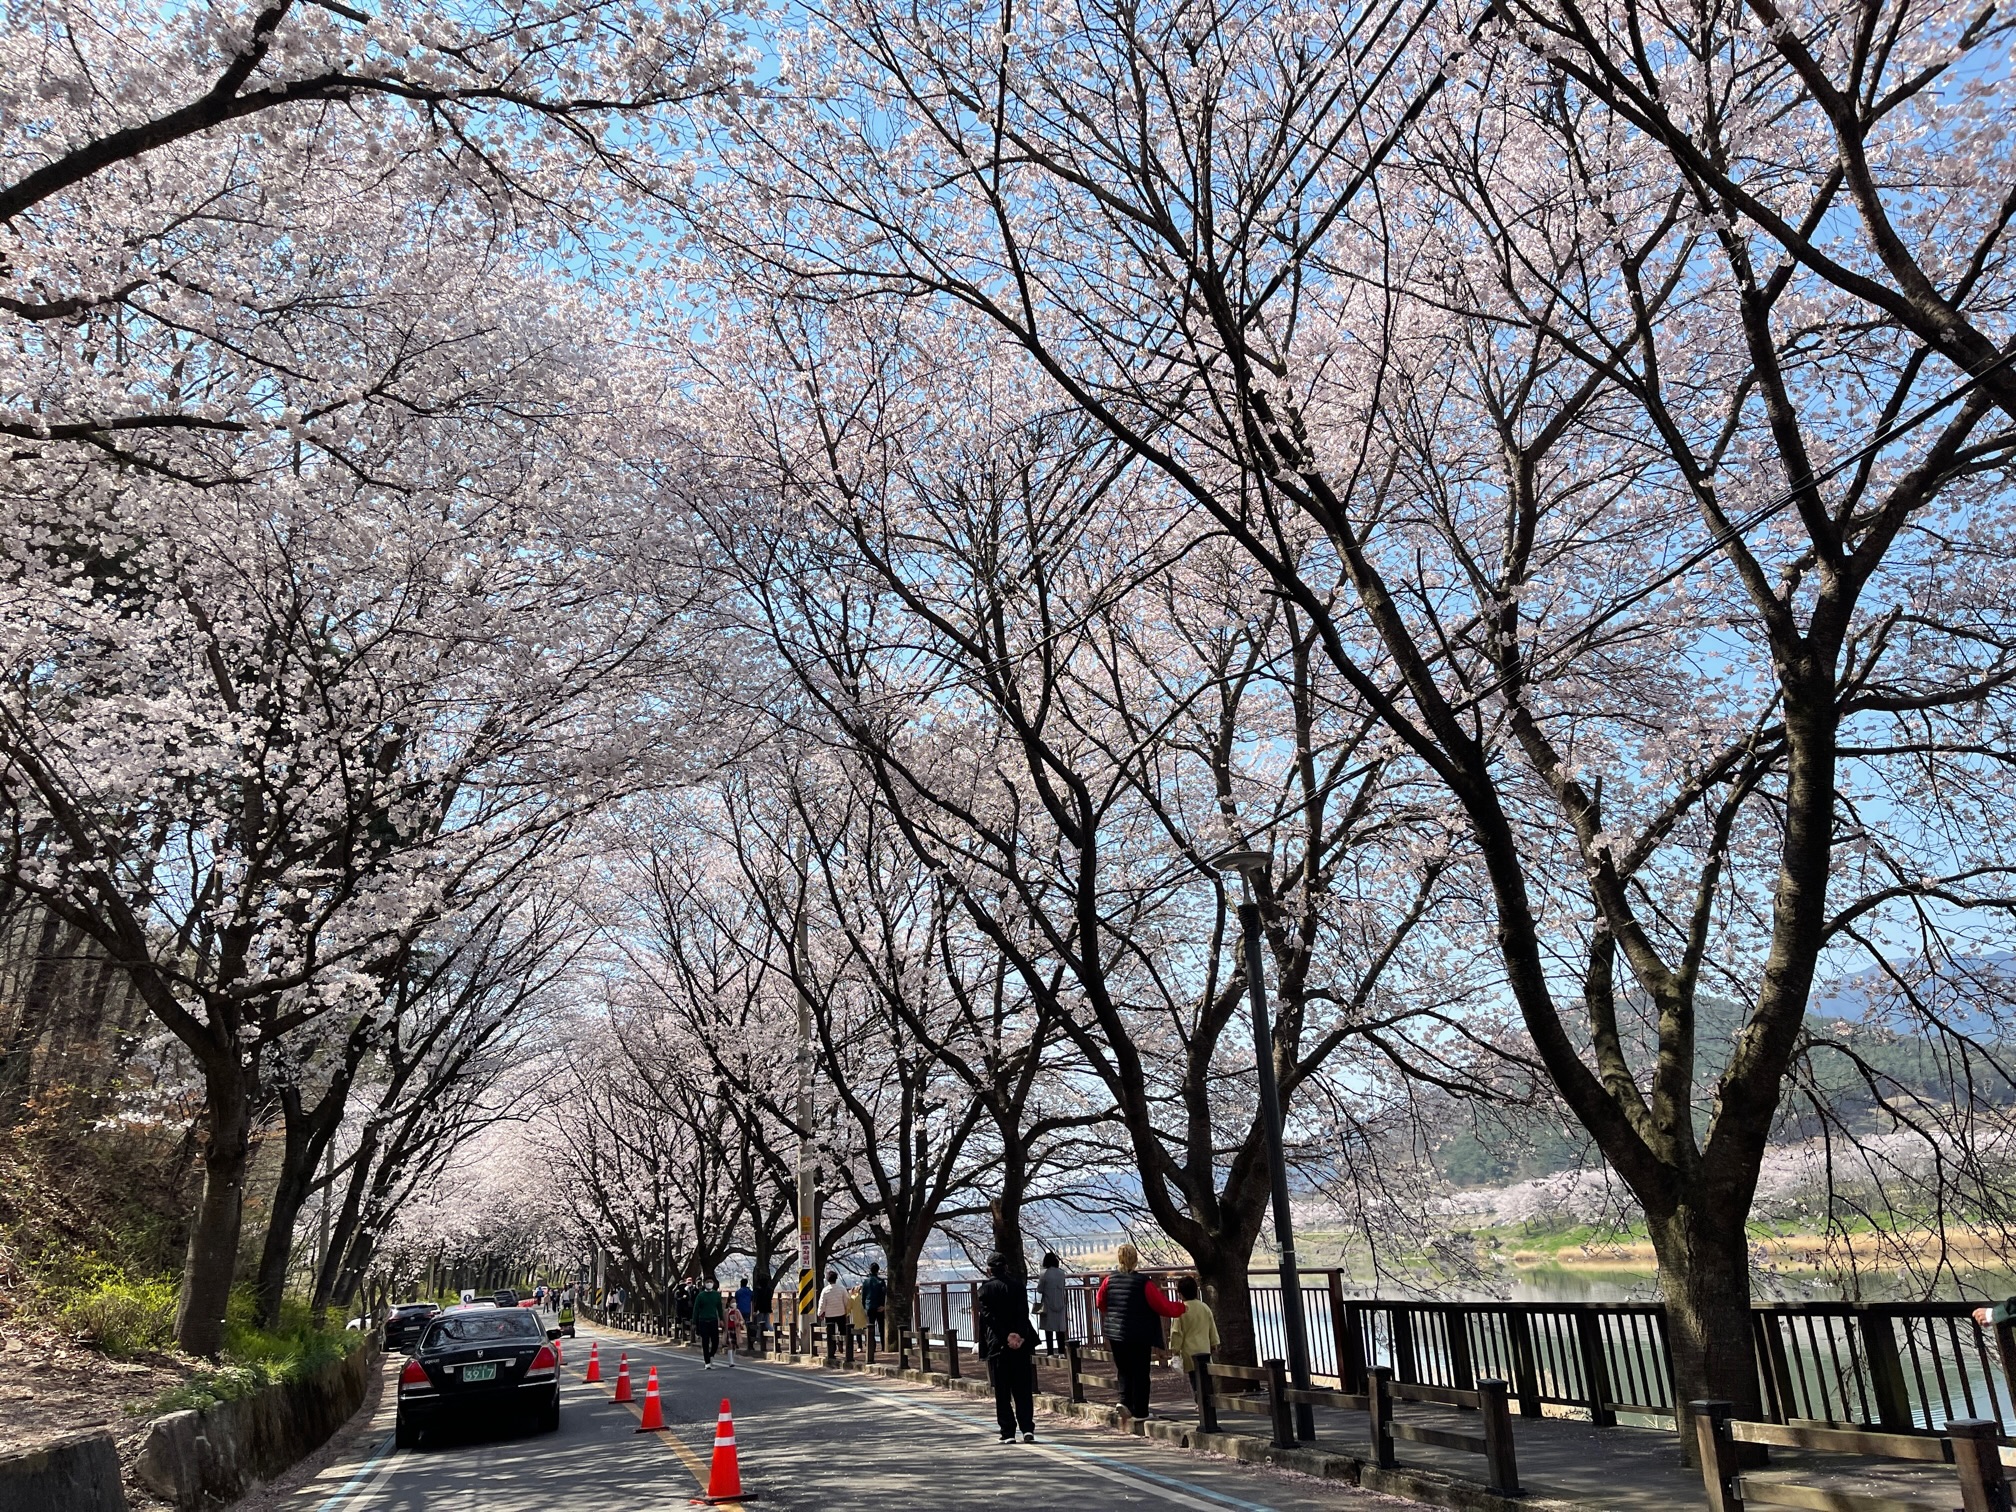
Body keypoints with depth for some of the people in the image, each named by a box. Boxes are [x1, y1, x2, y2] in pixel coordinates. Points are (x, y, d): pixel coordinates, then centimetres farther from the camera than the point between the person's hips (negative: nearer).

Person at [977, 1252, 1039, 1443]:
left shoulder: (985, 1289, -1)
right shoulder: (1017, 1288, 7)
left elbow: (988, 1316, -12)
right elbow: (1024, 1314, -6)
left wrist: (1007, 1336, -15)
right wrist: (1020, 1336, -15)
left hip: (997, 1346, -2)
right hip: (1021, 1346, 2)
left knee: (1002, 1392, 5)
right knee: (1023, 1390, 9)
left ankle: (1008, 1433, 4)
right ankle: (1027, 1429, 1)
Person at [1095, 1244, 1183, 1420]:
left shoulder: (1109, 1281, -3)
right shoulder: (1144, 1283, -14)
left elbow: (1100, 1304, 13)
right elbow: (1165, 1308, -10)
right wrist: (1180, 1307, 9)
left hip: (1115, 1334, 3)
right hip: (1140, 1336, -3)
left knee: (1124, 1370, 18)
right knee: (1140, 1373, 9)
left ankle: (1124, 1401, 2)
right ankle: (1139, 1410, 11)